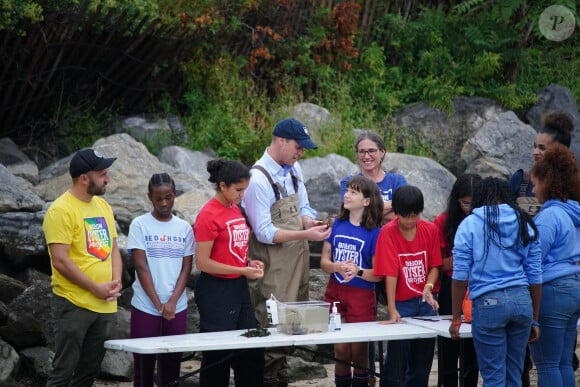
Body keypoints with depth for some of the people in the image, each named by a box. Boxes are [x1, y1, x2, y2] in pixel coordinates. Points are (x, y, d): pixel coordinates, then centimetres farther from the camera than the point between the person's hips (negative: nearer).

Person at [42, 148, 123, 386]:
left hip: (104, 305, 8)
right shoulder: (61, 210, -12)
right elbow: (60, 261, -17)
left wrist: (116, 282, 0)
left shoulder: (103, 206, 11)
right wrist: (96, 288, -14)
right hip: (74, 304, -7)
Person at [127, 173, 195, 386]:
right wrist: (159, 305, -10)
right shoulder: (139, 225, -2)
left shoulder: (184, 228, 7)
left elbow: (186, 268, 4)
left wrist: (172, 302, -9)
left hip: (177, 309, 3)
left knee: (172, 366, 5)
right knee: (144, 366, 0)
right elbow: (141, 267, -6)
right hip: (145, 308, -2)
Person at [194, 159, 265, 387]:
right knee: (219, 356, -2)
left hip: (239, 288, 8)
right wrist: (242, 271, -16)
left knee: (252, 352, 10)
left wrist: (249, 262, 4)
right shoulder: (209, 216, -14)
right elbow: (202, 263, -16)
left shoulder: (236, 210, 10)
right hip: (216, 290, -8)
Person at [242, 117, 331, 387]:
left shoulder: (294, 169, 7)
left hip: (298, 259, 8)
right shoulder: (259, 179, -18)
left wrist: (310, 222, -6)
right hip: (273, 265, -8)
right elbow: (264, 233, -18)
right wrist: (305, 234, -23)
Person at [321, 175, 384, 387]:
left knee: (359, 349, 3)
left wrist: (358, 271, -28)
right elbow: (324, 261, 4)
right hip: (336, 292, 3)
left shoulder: (374, 233, -9)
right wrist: (338, 267, -17)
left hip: (361, 295, -3)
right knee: (341, 348, 7)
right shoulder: (337, 225, 3)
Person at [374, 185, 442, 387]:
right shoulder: (388, 232, -12)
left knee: (423, 355, 9)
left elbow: (434, 265, 5)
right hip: (401, 302, -4)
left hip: (426, 301, 4)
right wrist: (392, 310, -23)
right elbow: (390, 273, -17)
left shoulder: (431, 230, 0)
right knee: (397, 357, -7)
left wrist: (428, 287, -16)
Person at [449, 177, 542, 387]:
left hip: (488, 302, -3)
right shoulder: (525, 224, 10)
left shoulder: (470, 225, 1)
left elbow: (460, 275, -4)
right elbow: (535, 276, 10)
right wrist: (535, 320, 15)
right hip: (522, 300, 4)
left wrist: (456, 319, 2)